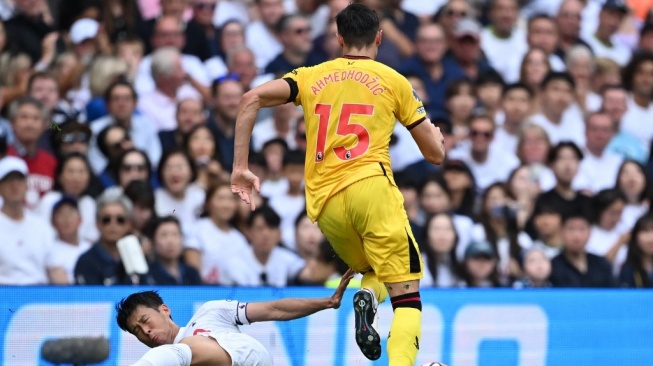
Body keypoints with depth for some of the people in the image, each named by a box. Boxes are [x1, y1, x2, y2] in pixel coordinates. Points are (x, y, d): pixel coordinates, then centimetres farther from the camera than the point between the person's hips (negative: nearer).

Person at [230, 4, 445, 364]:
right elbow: (436, 153, 15)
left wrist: (240, 168, 5)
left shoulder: (311, 77, 17)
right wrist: (437, 135, 39)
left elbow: (251, 99, 2)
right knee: (407, 296, -6)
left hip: (324, 204, 3)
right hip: (370, 186, -3)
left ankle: (366, 297, -10)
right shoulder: (394, 82, 12)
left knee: (374, 271, 26)